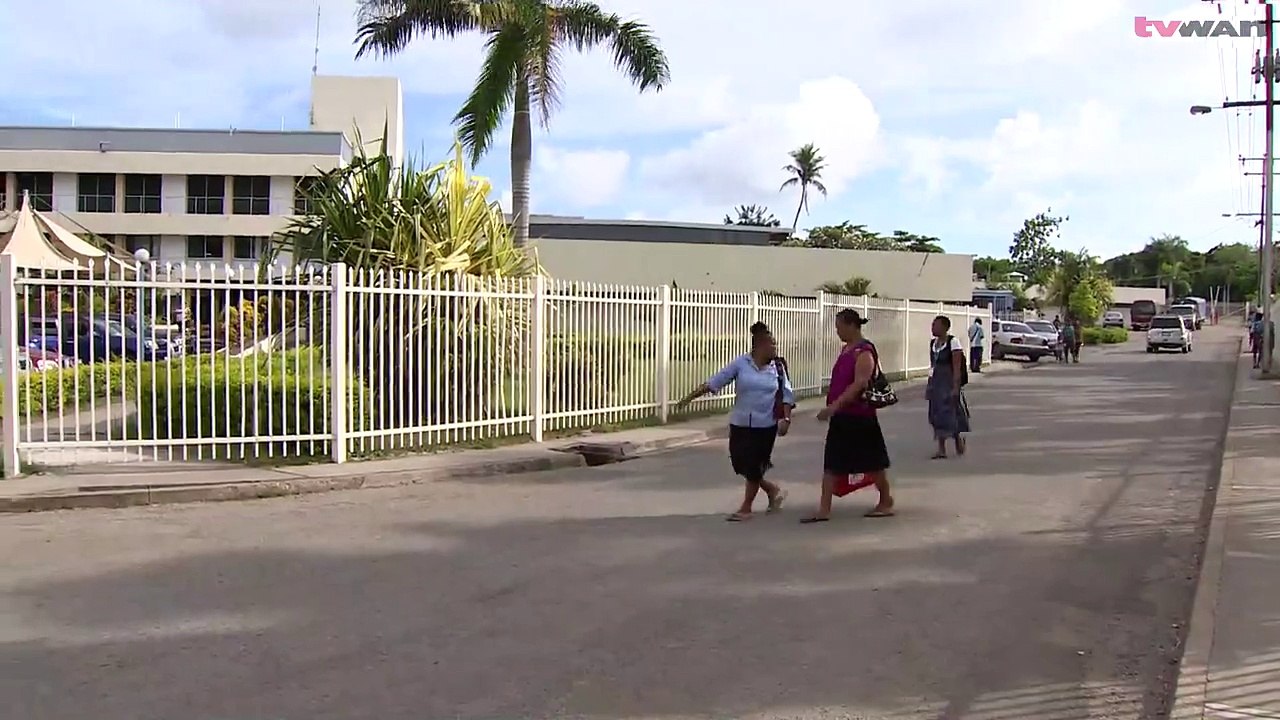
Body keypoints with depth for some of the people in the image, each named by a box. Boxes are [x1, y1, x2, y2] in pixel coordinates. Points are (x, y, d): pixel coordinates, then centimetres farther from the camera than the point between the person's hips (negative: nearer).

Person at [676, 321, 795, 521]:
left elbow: (787, 394, 5)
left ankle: (746, 508, 15)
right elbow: (715, 382, -4)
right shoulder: (741, 363, -4)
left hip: (765, 426, -1)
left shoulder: (777, 367, 0)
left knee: (754, 467, -1)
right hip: (740, 423, 1)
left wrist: (786, 418, -8)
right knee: (741, 465, 6)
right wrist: (691, 396, -9)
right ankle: (773, 490, 30)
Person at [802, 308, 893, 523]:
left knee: (872, 461, 7)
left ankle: (886, 503, 24)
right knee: (831, 463, 4)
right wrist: (832, 408, 19)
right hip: (841, 416, 9)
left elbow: (859, 384, -25)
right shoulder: (846, 349, 12)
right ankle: (824, 509, 5)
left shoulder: (864, 352, -15)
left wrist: (834, 405, -31)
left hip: (860, 417, -9)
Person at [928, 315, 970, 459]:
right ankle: (941, 449, 10)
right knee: (937, 415, 6)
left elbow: (957, 367, -14)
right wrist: (929, 385, 14)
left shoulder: (952, 342, -10)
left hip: (949, 382, -7)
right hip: (935, 383, 7)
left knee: (951, 414, -2)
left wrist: (956, 387, -18)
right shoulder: (933, 343, 11)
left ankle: (959, 440, 21)